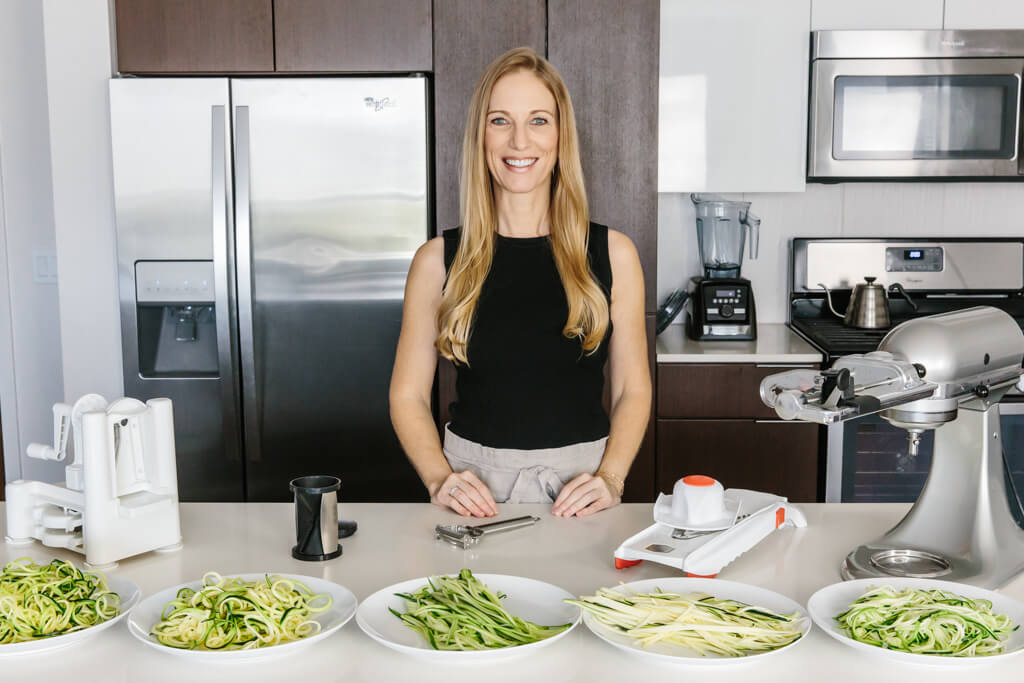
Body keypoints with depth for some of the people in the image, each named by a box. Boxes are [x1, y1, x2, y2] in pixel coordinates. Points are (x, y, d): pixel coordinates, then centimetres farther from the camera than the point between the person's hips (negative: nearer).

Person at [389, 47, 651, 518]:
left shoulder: (613, 255, 2)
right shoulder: (439, 261, 1)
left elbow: (632, 390, 6)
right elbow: (409, 395, 5)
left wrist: (610, 478, -8)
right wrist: (439, 478, -9)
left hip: (580, 480, 1)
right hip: (476, 484, 0)